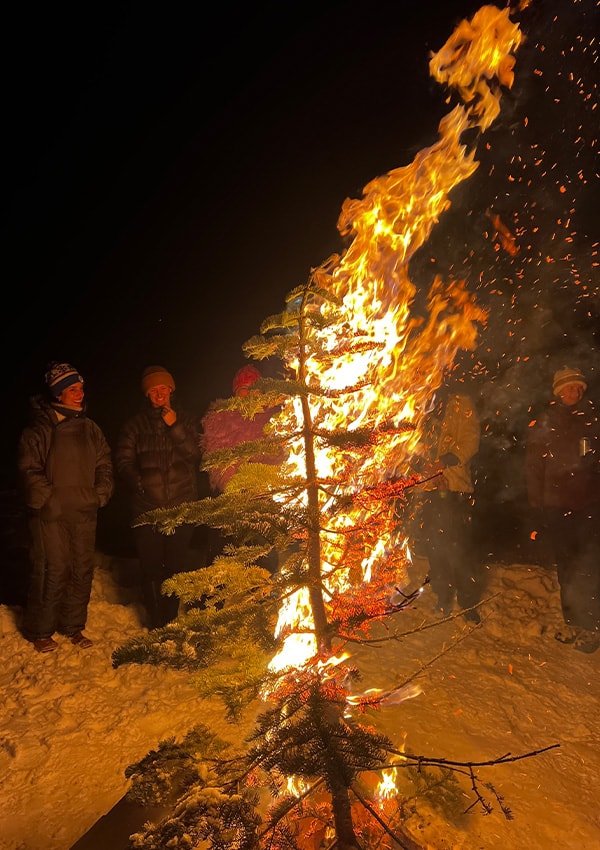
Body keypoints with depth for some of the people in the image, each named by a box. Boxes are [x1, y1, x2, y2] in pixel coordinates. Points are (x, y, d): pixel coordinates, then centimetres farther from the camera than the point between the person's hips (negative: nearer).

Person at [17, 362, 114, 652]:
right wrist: (46, 499, -13)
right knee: (52, 571, -1)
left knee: (82, 571, 10)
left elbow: (104, 464, 14)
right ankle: (39, 631, 18)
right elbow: (28, 470, -8)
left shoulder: (90, 427, 9)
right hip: (50, 514, -5)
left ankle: (73, 626, 26)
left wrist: (101, 494, 3)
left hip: (84, 512, 5)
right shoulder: (39, 428, -6)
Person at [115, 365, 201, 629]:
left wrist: (175, 427, -11)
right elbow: (123, 461, 4)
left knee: (177, 566, 3)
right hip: (147, 507, 0)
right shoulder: (135, 425, 8)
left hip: (181, 507, 1)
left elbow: (195, 455, -2)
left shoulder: (185, 421, 11)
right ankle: (156, 623, 18)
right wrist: (139, 484, -10)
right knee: (151, 567, 2)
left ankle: (171, 621, 20)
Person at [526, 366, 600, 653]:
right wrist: (536, 498, -3)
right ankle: (572, 621, 21)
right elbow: (533, 464, 4)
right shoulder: (545, 423, 5)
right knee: (566, 565, 9)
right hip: (556, 504, 1)